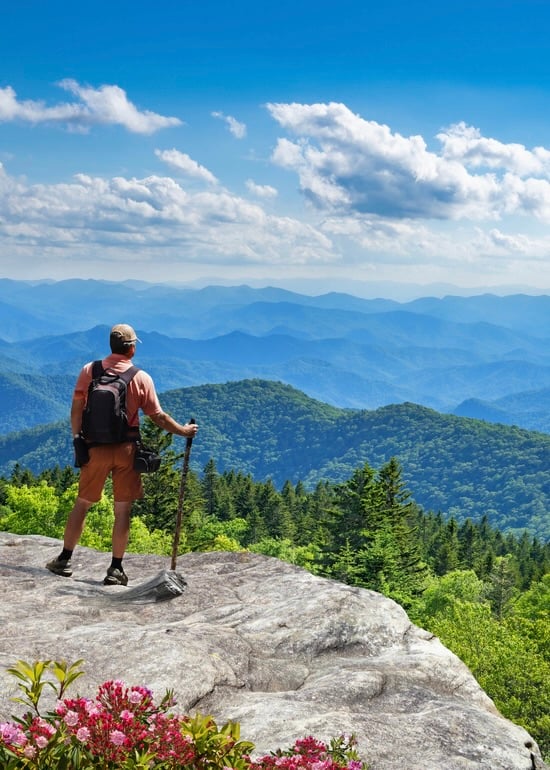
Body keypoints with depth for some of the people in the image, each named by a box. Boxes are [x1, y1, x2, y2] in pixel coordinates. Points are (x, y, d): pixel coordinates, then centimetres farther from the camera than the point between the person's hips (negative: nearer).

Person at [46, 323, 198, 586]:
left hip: (95, 448, 1)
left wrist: (77, 439, 8)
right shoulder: (141, 378, -3)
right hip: (126, 449, -1)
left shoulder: (89, 370, 0)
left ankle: (64, 559, 18)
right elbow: (158, 417, -2)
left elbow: (76, 408, 0)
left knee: (82, 503, 14)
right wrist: (183, 430, 11)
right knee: (122, 509, 5)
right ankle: (116, 569, 7)